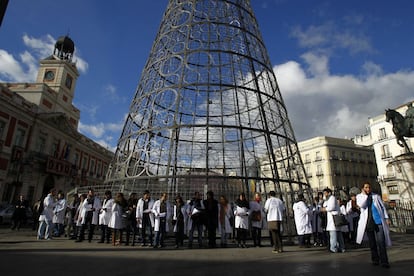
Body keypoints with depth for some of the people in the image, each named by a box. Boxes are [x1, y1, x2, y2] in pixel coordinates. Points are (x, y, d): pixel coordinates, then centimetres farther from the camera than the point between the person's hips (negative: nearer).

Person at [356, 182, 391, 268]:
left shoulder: (376, 196, 11)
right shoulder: (359, 196, 7)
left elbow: (383, 207, 11)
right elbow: (361, 205, -11)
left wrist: (386, 218, 2)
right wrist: (365, 195, -6)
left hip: (379, 221, 0)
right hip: (368, 222, 0)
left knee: (381, 242, -5)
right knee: (372, 242, 7)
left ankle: (384, 261, 0)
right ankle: (375, 260, 19)